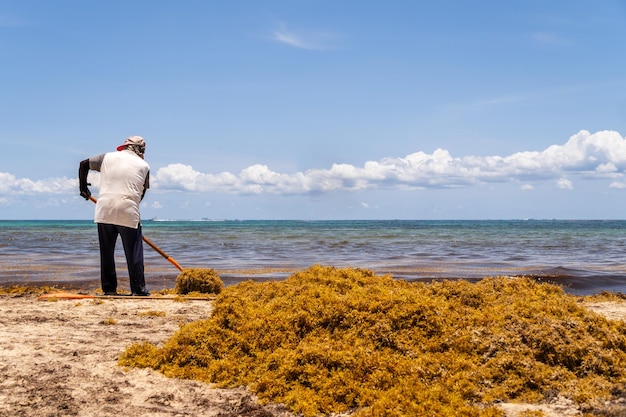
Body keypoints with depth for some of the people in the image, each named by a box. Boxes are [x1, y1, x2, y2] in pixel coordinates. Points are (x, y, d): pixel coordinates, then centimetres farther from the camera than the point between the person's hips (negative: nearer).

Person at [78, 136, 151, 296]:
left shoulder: (108, 157, 13)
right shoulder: (144, 166, 8)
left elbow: (83, 164, 21)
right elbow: (142, 192, 10)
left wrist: (83, 187, 31)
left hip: (104, 212, 3)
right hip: (128, 213, -2)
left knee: (106, 253, 10)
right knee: (134, 253, 3)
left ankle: (109, 289, 11)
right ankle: (138, 289, 0)